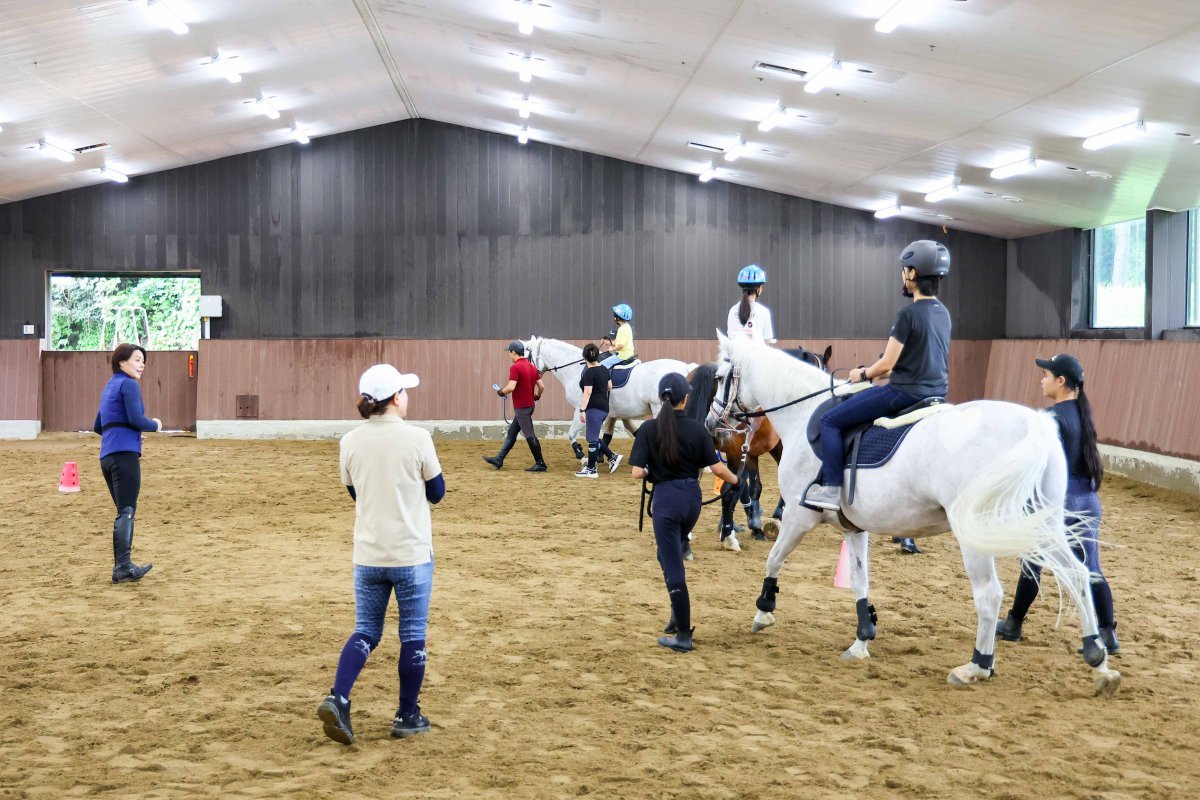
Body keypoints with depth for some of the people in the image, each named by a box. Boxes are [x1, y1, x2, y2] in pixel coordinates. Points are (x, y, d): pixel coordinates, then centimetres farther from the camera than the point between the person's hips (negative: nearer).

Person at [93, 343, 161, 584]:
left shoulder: (109, 387, 23)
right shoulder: (129, 384, -4)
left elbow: (98, 427, 28)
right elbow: (136, 418, -16)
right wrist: (155, 425, 2)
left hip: (106, 456, 9)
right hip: (125, 454, -9)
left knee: (124, 511, 12)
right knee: (127, 511, -12)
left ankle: (120, 567, 8)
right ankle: (123, 566, -20)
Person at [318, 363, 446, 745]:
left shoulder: (350, 442, -2)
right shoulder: (417, 438, -13)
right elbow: (437, 492, -1)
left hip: (367, 554, 4)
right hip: (412, 555, -3)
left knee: (365, 631, 14)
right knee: (413, 635, 10)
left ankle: (337, 699, -5)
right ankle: (408, 716, 18)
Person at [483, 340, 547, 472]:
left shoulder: (515, 367, -17)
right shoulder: (532, 367, 8)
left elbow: (511, 387, -27)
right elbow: (541, 386, 7)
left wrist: (501, 391, -7)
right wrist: (537, 396, 26)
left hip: (521, 407, -9)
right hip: (529, 405, 9)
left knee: (530, 436, -3)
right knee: (511, 433, 16)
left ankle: (540, 464, 0)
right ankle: (498, 460, 23)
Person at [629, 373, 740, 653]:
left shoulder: (649, 429, -10)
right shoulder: (697, 428, -5)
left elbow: (637, 472, -14)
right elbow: (717, 467, -3)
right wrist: (734, 480, 17)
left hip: (666, 498, -4)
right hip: (692, 496, 4)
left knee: (673, 567, 1)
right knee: (669, 554, 27)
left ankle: (684, 636, 3)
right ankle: (678, 617, 24)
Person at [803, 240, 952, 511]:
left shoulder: (909, 313, -17)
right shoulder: (943, 313, 9)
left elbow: (887, 364, -15)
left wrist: (863, 374, 5)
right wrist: (876, 372, 22)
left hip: (906, 393, -9)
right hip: (936, 394, 9)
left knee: (830, 420, -2)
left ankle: (831, 488, -8)